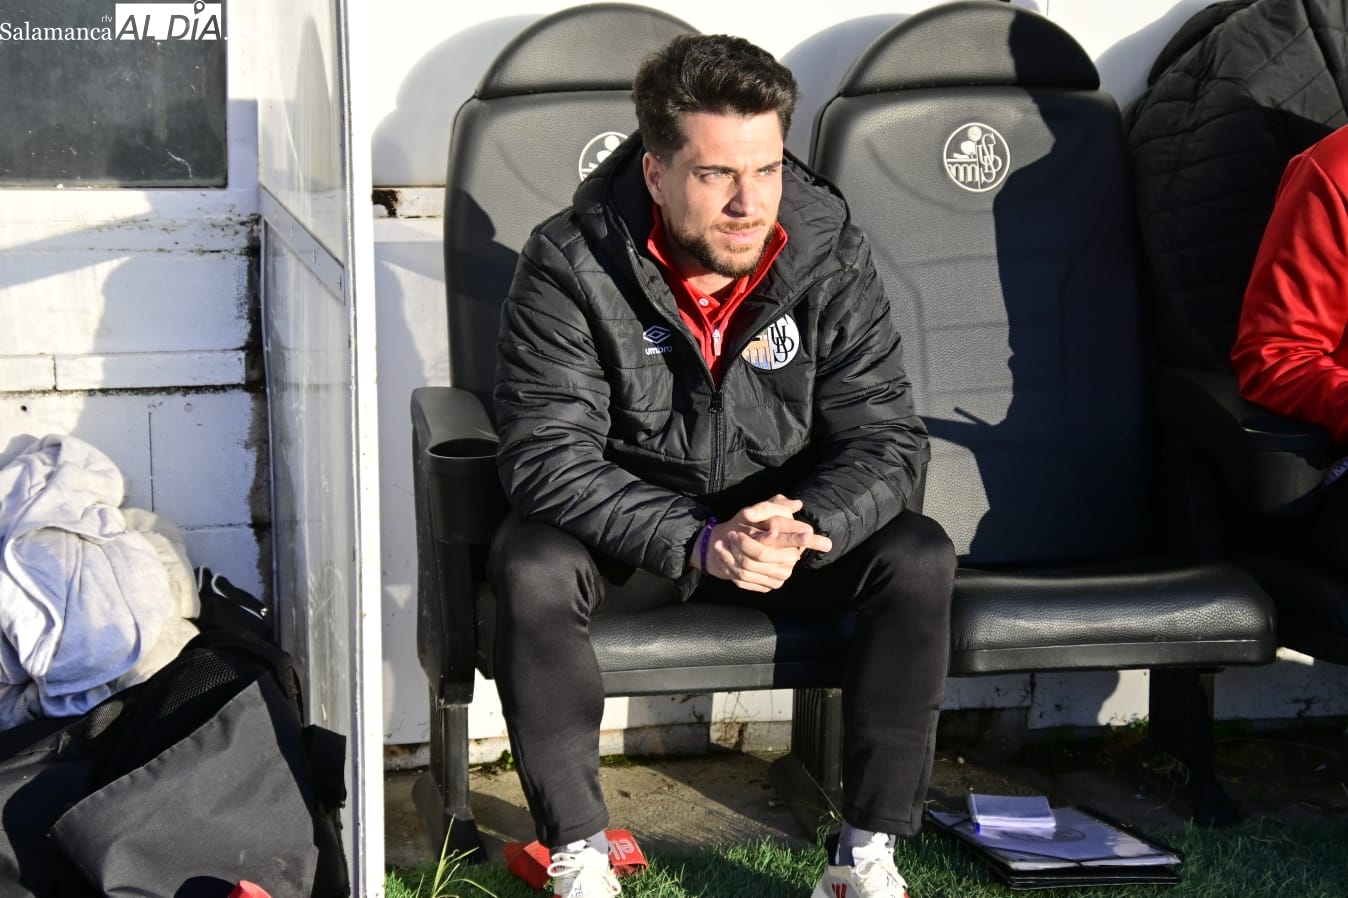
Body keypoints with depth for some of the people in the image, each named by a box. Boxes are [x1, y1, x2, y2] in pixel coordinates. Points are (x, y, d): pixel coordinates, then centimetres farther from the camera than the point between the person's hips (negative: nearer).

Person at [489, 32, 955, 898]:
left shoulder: (831, 252, -13)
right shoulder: (571, 265, -20)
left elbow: (886, 435, -14)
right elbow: (547, 458, -25)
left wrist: (803, 528, -36)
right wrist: (699, 542, -38)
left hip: (790, 512, 2)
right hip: (625, 525, -2)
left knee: (919, 558, -24)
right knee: (533, 572, -33)